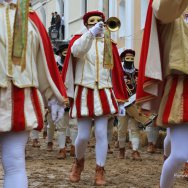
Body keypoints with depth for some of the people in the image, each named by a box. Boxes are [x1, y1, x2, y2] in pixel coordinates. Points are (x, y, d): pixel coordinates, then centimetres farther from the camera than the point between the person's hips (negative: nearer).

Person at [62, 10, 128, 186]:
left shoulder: (109, 44, 9)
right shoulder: (79, 39, 2)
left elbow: (116, 71, 9)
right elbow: (76, 50, -25)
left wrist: (119, 97, 6)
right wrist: (91, 33, -38)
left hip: (104, 94, 2)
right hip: (84, 94, -1)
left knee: (101, 133, -4)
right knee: (83, 135, -1)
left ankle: (100, 171, 4)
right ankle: (79, 161, 28)